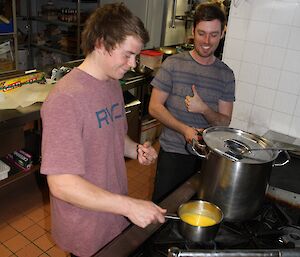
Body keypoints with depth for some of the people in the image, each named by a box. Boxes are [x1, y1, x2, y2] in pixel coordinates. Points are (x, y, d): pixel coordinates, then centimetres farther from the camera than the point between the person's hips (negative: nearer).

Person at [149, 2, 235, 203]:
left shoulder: (226, 74, 1)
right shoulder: (174, 64, -6)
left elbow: (224, 121, 1)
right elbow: (155, 107, -7)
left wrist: (204, 109, -19)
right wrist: (185, 129, -19)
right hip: (173, 153, -2)